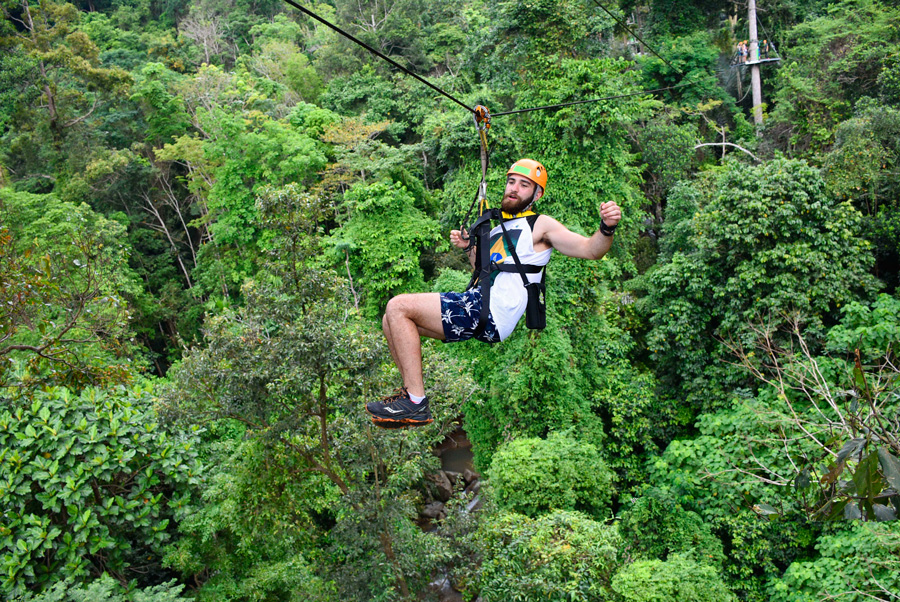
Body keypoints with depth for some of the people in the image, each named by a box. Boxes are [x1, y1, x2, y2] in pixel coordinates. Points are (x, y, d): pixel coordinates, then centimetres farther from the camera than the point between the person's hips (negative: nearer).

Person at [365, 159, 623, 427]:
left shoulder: (540, 225, 1)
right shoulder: (499, 227, 25)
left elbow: (590, 249, -10)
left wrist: (607, 227, -30)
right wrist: (468, 247, 17)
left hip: (492, 314, -9)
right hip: (476, 305, 9)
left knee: (398, 307, -17)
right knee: (392, 321, 5)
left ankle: (416, 405, -18)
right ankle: (411, 391, 6)